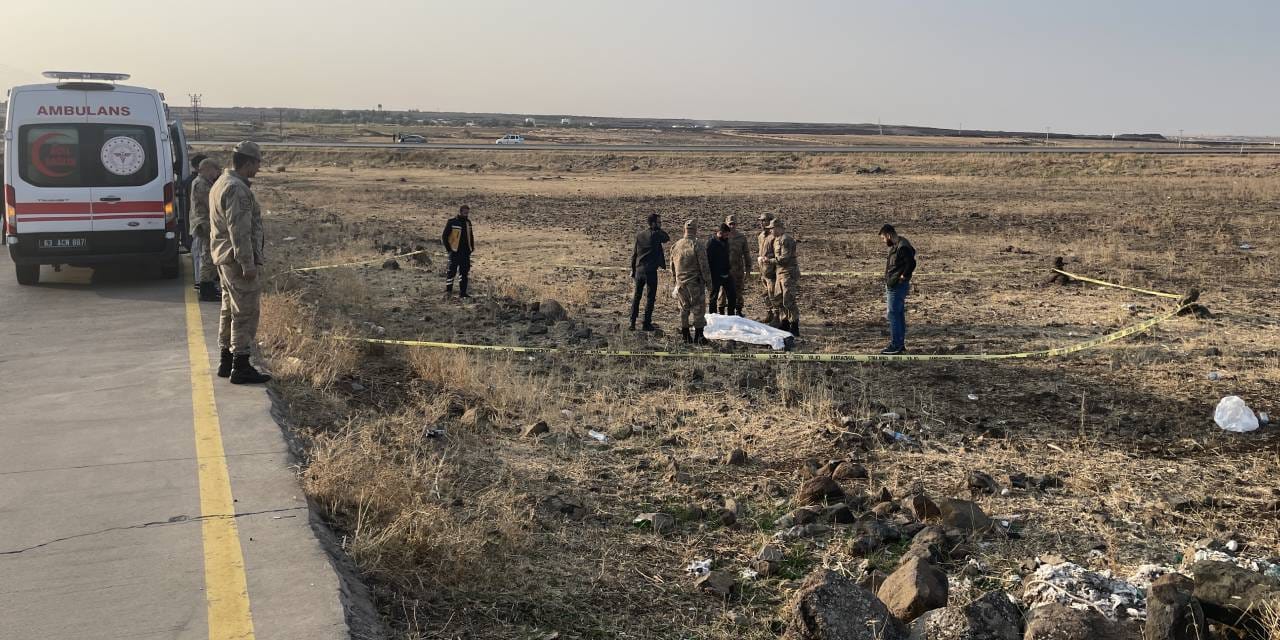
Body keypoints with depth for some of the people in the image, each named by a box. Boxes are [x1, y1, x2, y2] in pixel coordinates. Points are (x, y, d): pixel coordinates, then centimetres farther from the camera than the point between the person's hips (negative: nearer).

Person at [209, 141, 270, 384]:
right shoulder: (237, 189, -19)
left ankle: (226, 362, 25)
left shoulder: (221, 184, 15)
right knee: (245, 313, -5)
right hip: (240, 259, -11)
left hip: (225, 258, 11)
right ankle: (241, 367, -2)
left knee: (231, 310, 17)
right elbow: (239, 230, -24)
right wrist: (248, 264, -23)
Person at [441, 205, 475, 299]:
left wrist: (472, 248, 13)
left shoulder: (468, 222, 10)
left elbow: (471, 236, 22)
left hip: (465, 252, 6)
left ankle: (462, 292, 12)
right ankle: (448, 290, 8)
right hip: (455, 252, -6)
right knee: (452, 270, -4)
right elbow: (444, 236, -5)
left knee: (465, 272, 6)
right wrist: (448, 248, -8)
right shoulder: (452, 222, -8)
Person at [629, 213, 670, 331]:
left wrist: (633, 271, 16)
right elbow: (668, 238, 8)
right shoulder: (656, 235, -9)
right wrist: (658, 229, 6)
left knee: (636, 296, 13)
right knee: (650, 297, 3)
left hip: (639, 270, 5)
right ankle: (646, 324, 2)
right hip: (651, 271, -5)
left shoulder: (639, 235, 8)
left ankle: (632, 323, 12)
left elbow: (634, 254, 10)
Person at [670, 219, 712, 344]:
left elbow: (672, 265, 14)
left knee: (684, 308, 13)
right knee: (698, 308, 0)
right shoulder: (697, 245, -13)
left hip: (680, 282, 5)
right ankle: (698, 336, -1)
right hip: (695, 282, -5)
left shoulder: (676, 245, 6)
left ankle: (686, 335, 17)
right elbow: (704, 265, -13)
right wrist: (708, 281, -4)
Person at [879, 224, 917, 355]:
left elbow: (911, 263, -25)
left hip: (897, 286, -11)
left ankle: (896, 346, -5)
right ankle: (900, 344, 23)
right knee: (899, 314, 15)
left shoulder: (902, 247, -18)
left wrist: (903, 277, -16)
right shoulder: (896, 245, 14)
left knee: (893, 315, -8)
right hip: (893, 285, 11)